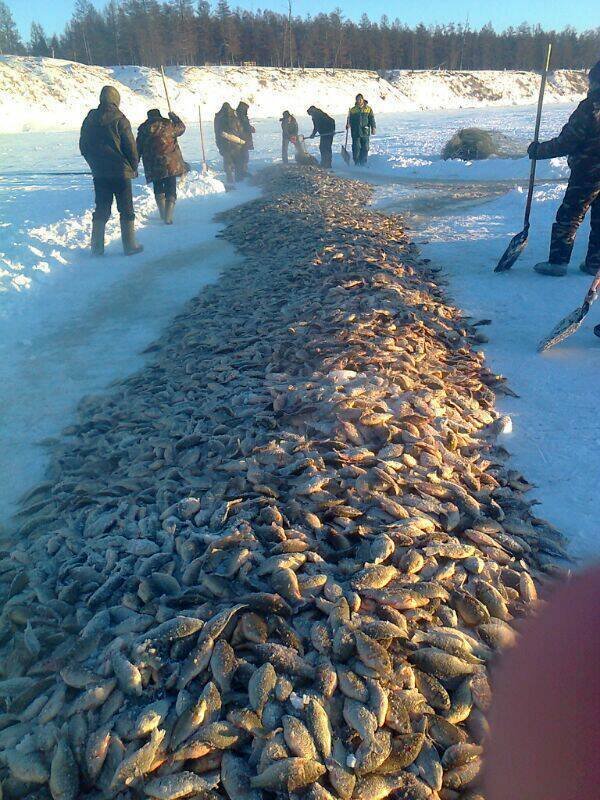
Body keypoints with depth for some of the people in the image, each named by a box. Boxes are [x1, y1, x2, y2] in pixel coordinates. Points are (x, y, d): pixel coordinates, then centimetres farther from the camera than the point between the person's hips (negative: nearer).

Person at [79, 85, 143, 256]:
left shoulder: (90, 119, 6)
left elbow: (83, 147, 11)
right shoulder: (119, 119, -9)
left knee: (101, 210, 10)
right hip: (121, 172, -4)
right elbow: (131, 146, -8)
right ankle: (129, 246, 5)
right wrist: (134, 168, 6)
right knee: (126, 210, 4)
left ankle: (97, 247, 9)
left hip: (99, 173, 5)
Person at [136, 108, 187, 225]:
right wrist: (174, 117, 36)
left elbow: (138, 149, 11)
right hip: (171, 164, -2)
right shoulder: (168, 125, 1)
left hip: (153, 166, 2)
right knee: (171, 190, 3)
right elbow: (181, 128, 20)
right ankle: (168, 217, -6)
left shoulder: (143, 129, 8)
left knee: (158, 190, 19)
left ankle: (163, 215, 17)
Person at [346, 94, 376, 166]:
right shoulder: (352, 110, 8)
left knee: (365, 148, 1)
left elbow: (372, 119, 4)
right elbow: (350, 119, 12)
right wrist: (348, 124, -8)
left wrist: (373, 127, -7)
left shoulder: (368, 109, 7)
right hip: (355, 132, 0)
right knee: (356, 147, -7)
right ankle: (356, 163, 5)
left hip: (365, 132, 0)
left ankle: (363, 163, 10)